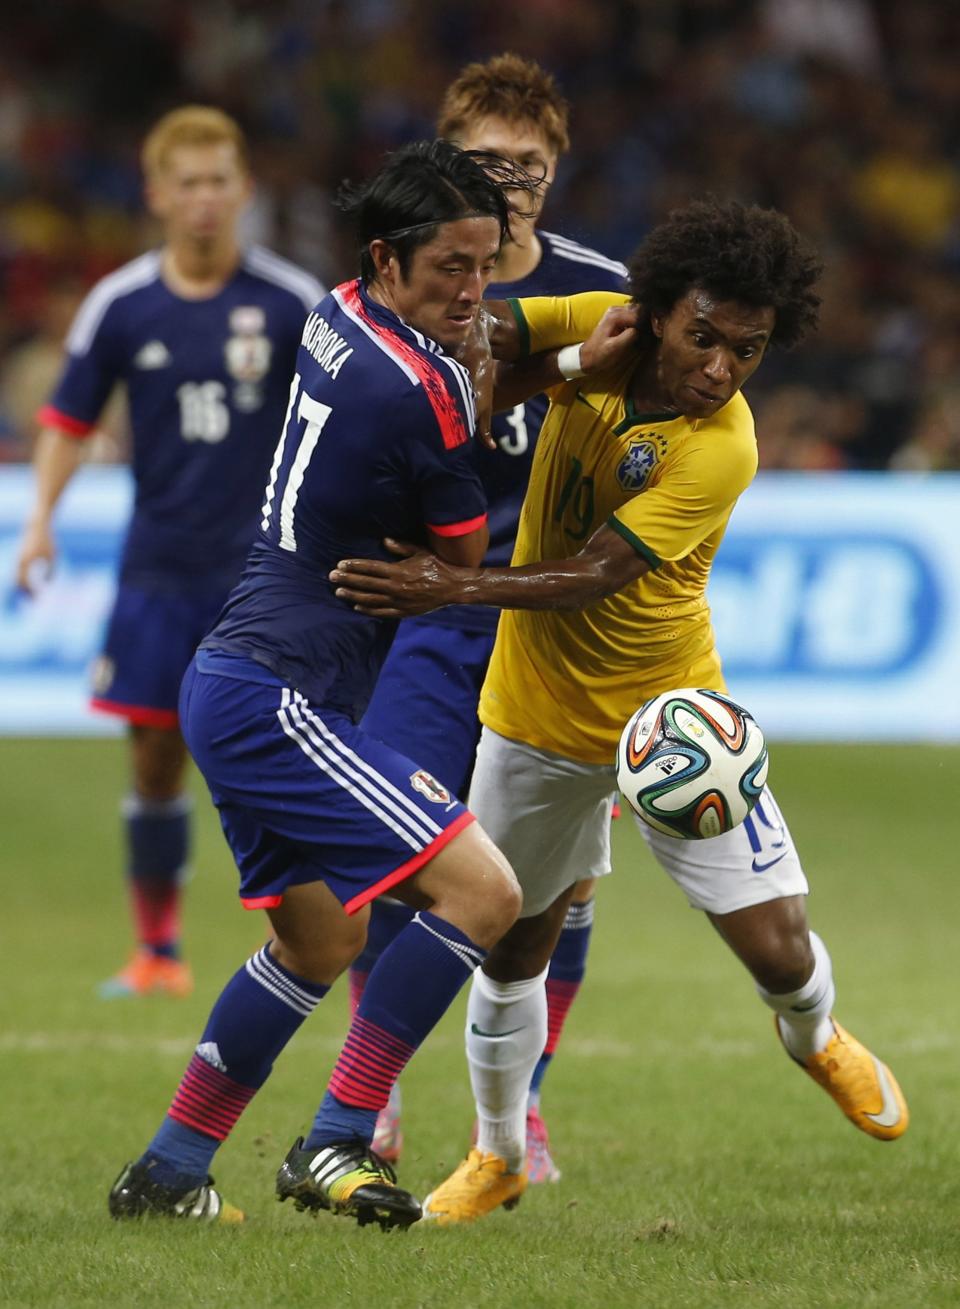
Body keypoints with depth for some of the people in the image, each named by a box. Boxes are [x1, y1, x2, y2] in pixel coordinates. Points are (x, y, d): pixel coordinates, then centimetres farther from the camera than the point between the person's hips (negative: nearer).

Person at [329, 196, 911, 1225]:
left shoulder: (719, 451, -25)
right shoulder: (599, 330, -12)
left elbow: (594, 578, -29)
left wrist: (457, 589, -40)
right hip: (537, 715, 3)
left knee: (776, 945, -6)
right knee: (513, 949, 9)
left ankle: (814, 1038, 31)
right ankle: (498, 1157, 32)